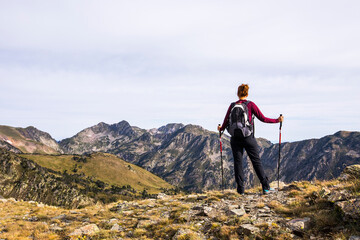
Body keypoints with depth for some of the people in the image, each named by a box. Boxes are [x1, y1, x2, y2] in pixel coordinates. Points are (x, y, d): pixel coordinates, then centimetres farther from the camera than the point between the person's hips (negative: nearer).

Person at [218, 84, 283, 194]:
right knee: (257, 162, 6)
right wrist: (277, 120, 10)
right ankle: (266, 187, 9)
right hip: (248, 138, -2)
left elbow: (226, 122, 6)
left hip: (235, 138, 2)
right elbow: (262, 118, -2)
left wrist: (220, 128, 26)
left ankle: (240, 189, 9)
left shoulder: (232, 105, 3)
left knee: (238, 162, 8)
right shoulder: (250, 104, -3)